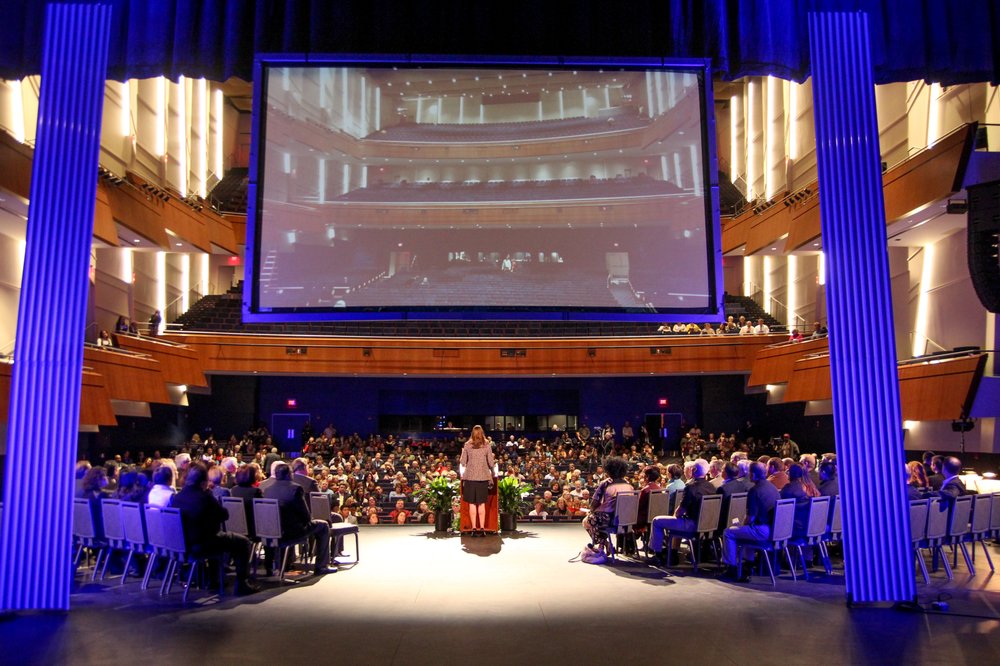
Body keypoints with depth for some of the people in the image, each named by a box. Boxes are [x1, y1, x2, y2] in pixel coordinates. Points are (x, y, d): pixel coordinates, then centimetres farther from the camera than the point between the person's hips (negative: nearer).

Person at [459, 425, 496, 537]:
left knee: (472, 504, 5)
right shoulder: (487, 446, -1)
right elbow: (491, 463, -2)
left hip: (470, 477, 0)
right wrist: (494, 461, 19)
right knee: (482, 504, 7)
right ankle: (482, 528, 4)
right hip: (483, 477, 0)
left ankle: (474, 528, 4)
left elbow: (462, 462, 1)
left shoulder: (467, 446, 0)